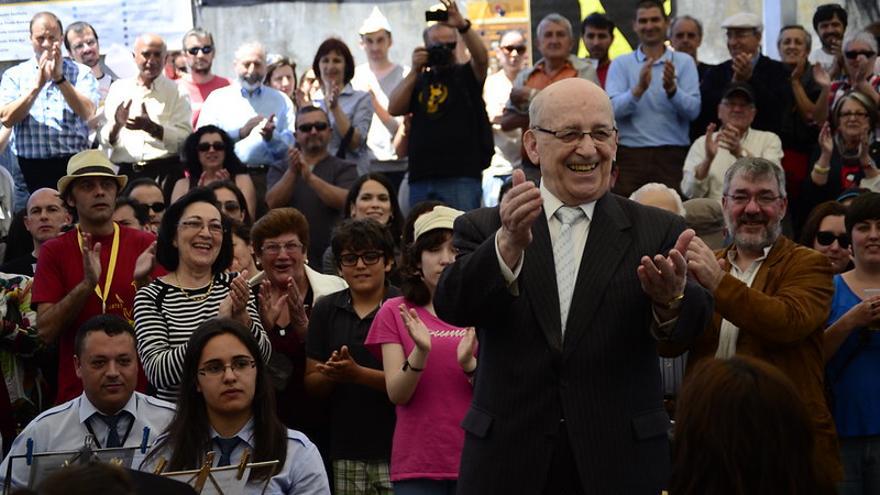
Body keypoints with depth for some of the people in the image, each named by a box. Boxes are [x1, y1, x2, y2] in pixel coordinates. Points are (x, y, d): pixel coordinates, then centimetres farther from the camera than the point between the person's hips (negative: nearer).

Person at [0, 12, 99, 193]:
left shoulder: (81, 73, 8)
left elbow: (86, 113, -8)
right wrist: (38, 84, -11)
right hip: (30, 166, 1)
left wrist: (59, 78, -15)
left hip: (74, 164, -1)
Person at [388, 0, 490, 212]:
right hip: (420, 178, 4)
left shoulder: (465, 75, 8)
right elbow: (394, 109, 4)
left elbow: (481, 57, -14)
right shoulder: (418, 80, 17)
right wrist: (414, 71, -3)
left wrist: (462, 25, -29)